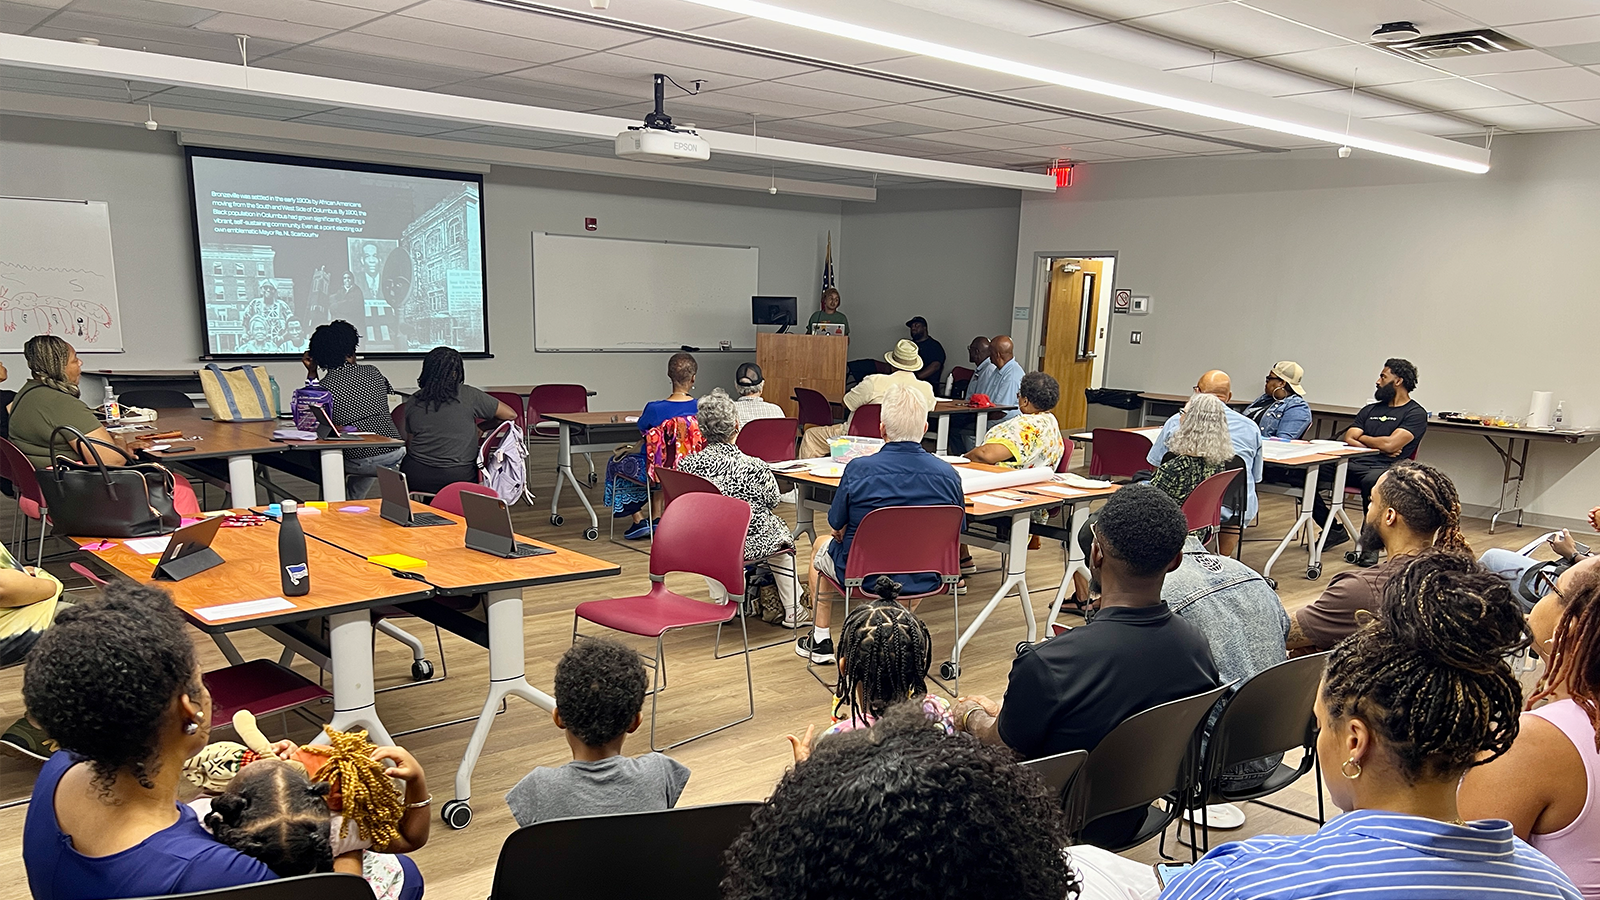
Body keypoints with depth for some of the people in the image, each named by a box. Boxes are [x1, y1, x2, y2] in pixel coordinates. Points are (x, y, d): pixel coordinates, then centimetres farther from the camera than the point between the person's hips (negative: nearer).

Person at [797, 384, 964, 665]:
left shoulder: (859, 469, -21)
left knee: (822, 545, 31)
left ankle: (820, 640, 39)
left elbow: (837, 527, -6)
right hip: (925, 579, 2)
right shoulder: (948, 474, -14)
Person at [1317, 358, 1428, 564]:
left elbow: (1390, 444, -10)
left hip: (1384, 469, -6)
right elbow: (1348, 440, 12)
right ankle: (1334, 530, 0)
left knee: (1372, 482, -43)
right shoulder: (1370, 409, 25)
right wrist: (1377, 446, -4)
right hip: (1352, 464, 6)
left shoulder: (1415, 413, 4)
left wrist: (1362, 438, 7)